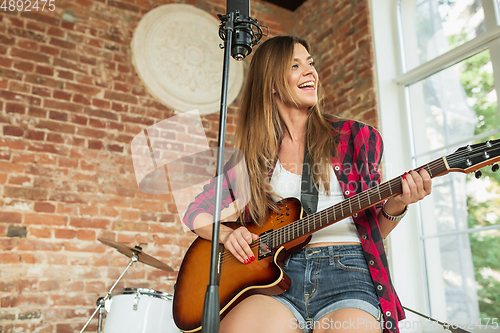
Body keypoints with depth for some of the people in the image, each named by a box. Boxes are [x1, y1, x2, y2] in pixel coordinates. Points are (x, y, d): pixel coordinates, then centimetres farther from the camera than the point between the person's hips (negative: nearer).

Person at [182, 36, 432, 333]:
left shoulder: (357, 138, 7)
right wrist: (227, 233, -7)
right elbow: (196, 213, 13)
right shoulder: (253, 153, 8)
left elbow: (373, 231, 11)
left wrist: (395, 207, -10)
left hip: (345, 271, 1)